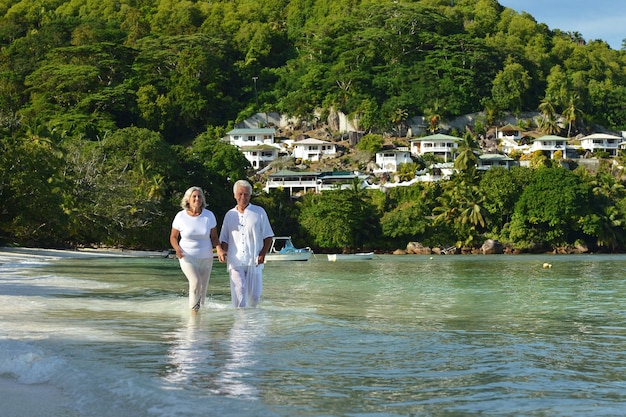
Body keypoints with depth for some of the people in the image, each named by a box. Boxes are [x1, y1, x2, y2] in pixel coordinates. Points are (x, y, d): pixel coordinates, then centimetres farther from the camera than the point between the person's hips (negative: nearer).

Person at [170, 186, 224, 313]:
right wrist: (177, 248, -16)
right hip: (187, 257, -3)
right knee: (195, 282, -24)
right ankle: (193, 310, -10)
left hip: (206, 258, 3)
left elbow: (214, 237, 4)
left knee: (203, 289, 9)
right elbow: (173, 237, 4)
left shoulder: (209, 215, -3)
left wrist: (219, 250, -15)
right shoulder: (181, 216, -6)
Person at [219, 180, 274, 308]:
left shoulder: (259, 212, 8)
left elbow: (268, 236, 7)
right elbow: (224, 239, 16)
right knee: (239, 293, -12)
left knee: (254, 295, 1)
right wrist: (223, 251, -4)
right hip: (235, 261, 1)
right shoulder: (230, 215, 14)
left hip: (254, 261, -1)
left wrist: (263, 254, -7)